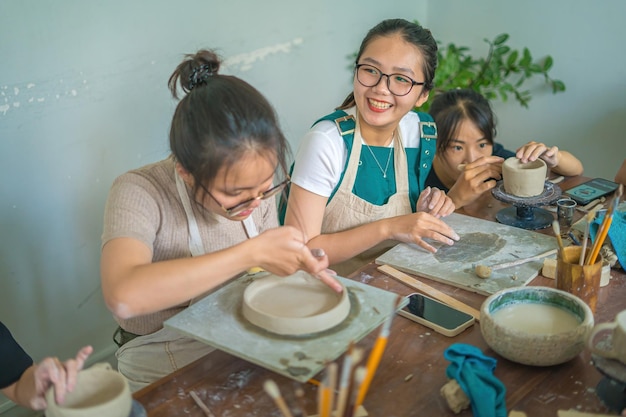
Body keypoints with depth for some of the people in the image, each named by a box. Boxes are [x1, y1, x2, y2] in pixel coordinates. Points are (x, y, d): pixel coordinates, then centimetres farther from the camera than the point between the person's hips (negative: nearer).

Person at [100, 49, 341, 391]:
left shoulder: (255, 182, -3)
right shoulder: (139, 193, -20)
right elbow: (123, 298, -38)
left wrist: (297, 266, -9)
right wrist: (250, 254, -34)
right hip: (165, 379, -6)